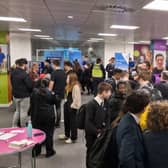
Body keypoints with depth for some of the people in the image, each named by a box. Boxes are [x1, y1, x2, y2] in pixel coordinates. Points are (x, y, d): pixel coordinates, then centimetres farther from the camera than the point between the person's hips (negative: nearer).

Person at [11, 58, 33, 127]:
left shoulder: (13, 73, 3)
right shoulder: (25, 74, -22)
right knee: (23, 112, 5)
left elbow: (12, 83, 12)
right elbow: (30, 85, -22)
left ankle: (14, 126, 25)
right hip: (24, 96, -7)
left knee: (17, 110, 21)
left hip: (15, 95, 7)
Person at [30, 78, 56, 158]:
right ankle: (49, 151, 16)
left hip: (37, 115, 2)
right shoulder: (50, 92, -10)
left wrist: (32, 115, 10)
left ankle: (37, 151, 24)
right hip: (48, 115, -2)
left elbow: (32, 104, 1)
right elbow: (54, 101, 0)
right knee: (48, 133, 7)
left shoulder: (34, 91, -4)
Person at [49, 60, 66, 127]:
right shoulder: (64, 73, 5)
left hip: (55, 93, -6)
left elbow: (51, 83, -18)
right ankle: (58, 123, 18)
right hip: (61, 93, 6)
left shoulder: (54, 73, -15)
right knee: (58, 107, 14)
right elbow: (66, 82, 12)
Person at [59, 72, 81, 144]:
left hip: (73, 107, -10)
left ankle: (73, 138, 15)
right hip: (68, 105, 10)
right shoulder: (70, 86, 10)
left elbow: (76, 98, -22)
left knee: (73, 122, 1)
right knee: (67, 120, 21)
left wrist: (72, 106, -18)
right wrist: (67, 103, 8)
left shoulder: (76, 87, -21)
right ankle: (67, 135, 39)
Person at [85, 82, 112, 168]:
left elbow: (107, 118, 8)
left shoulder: (105, 103, 2)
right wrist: (97, 132, -20)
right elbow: (88, 122, -20)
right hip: (92, 134, -5)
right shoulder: (91, 104, -19)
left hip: (102, 133, 6)